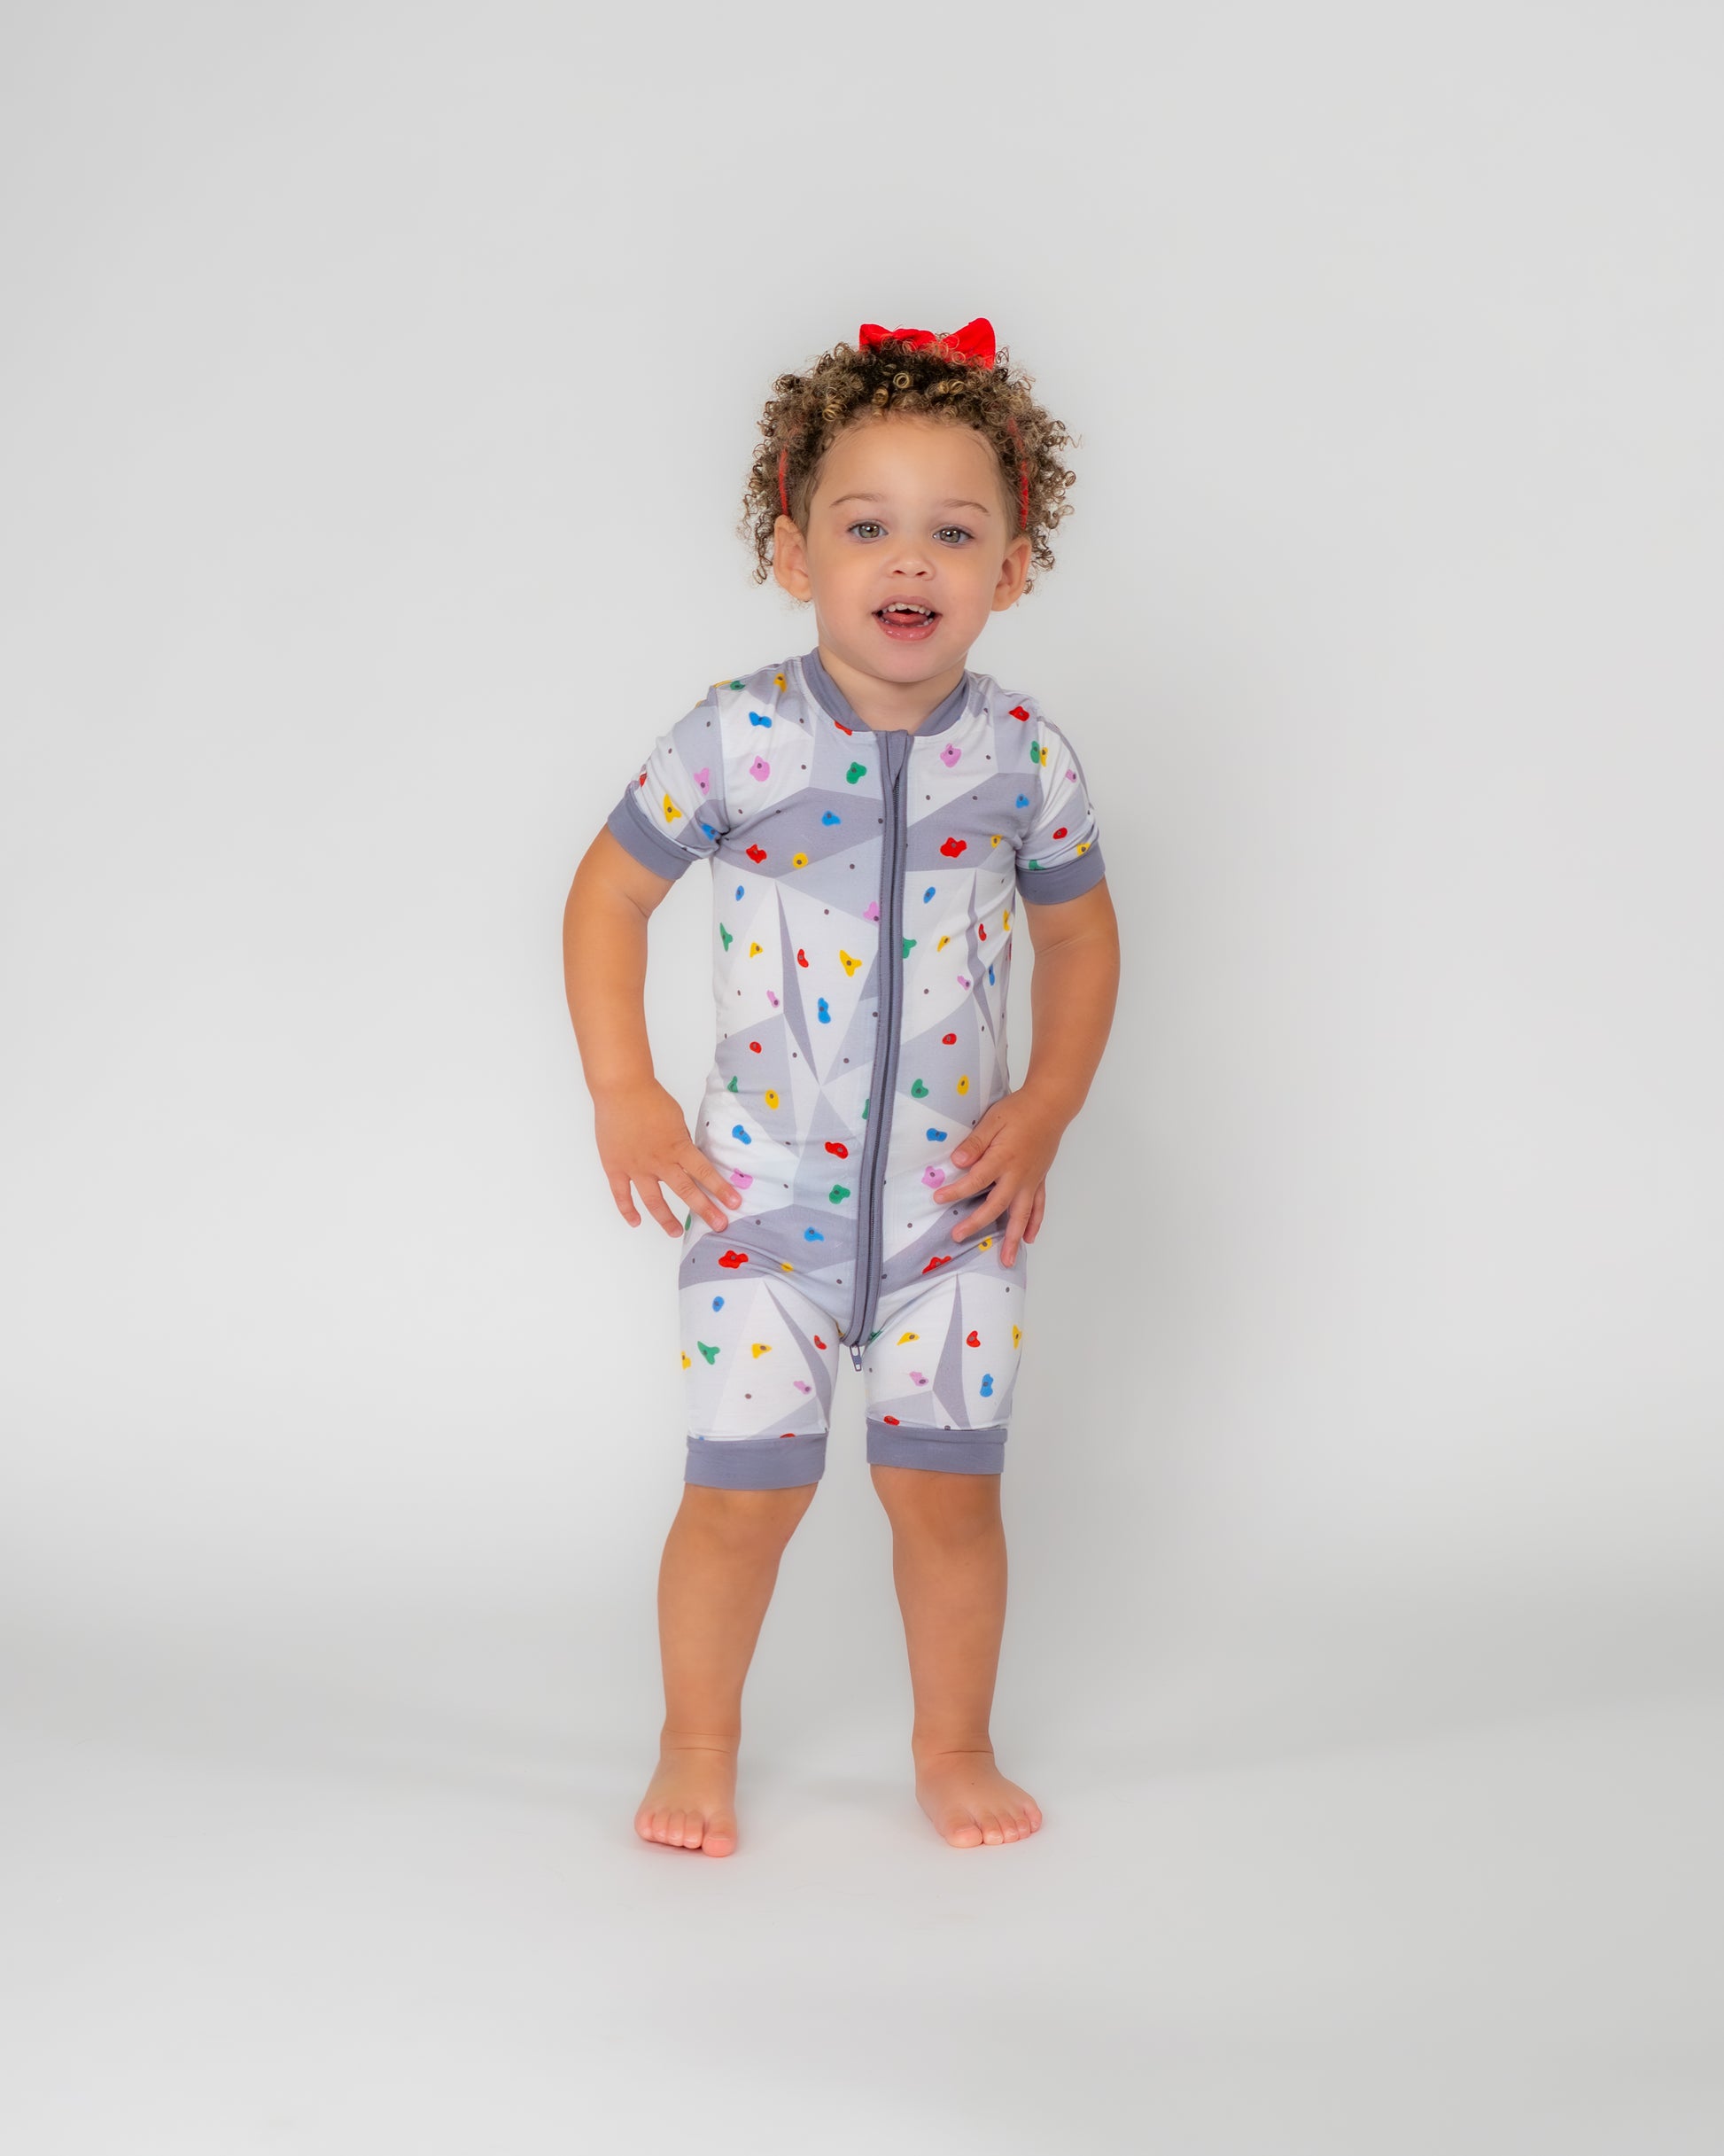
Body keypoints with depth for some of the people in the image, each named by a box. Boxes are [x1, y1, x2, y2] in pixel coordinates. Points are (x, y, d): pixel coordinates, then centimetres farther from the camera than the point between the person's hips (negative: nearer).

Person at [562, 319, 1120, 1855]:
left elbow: (1080, 932, 10)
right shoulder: (735, 739, -10)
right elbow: (611, 889, 1)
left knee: (947, 1488, 7)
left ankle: (956, 1746, 28)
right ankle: (698, 1748, 25)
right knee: (744, 1491, 3)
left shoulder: (1026, 758, -5)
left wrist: (1046, 1111, 0)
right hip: (763, 1196, -1)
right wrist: (622, 1094, -5)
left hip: (956, 1203, 1)